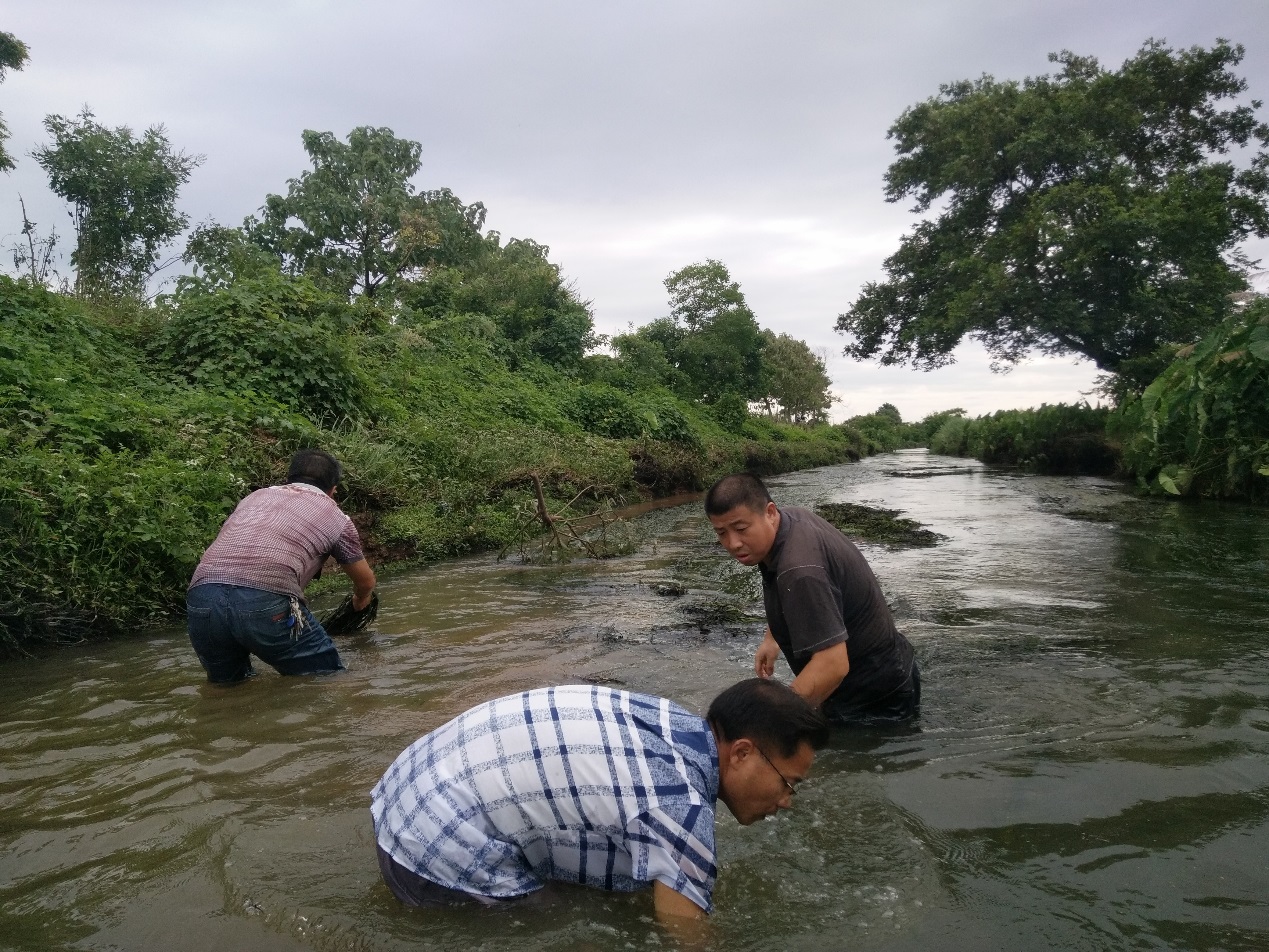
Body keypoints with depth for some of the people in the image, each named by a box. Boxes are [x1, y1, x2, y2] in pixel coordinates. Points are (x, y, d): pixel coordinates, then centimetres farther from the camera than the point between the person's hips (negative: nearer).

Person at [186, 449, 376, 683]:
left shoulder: (255, 496, 30)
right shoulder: (335, 516, 20)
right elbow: (366, 582, 32)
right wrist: (360, 601, 56)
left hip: (201, 598, 4)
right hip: (267, 600, -4)